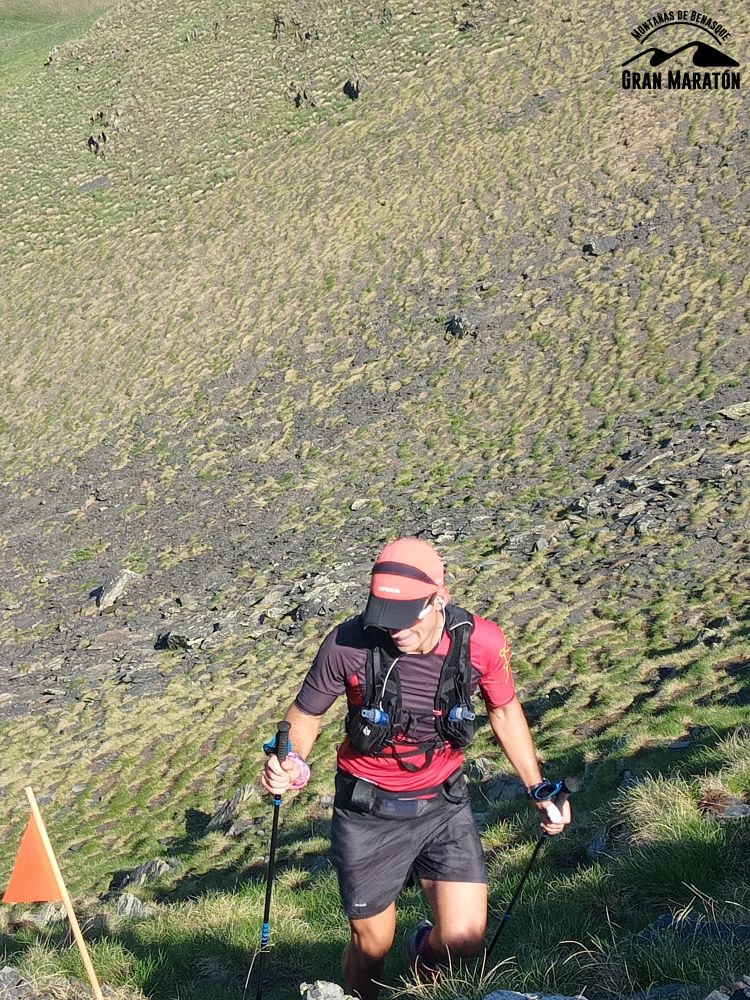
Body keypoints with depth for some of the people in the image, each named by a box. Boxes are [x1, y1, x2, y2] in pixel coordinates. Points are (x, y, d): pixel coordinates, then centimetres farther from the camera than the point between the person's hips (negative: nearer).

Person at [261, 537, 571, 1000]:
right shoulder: (349, 644, -23)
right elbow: (306, 714, -7)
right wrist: (292, 763, -27)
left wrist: (538, 788, 1)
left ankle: (425, 953, 29)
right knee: (372, 946, 10)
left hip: (444, 803, 1)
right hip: (369, 810, -1)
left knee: (465, 941, -9)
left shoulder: (482, 642, -18)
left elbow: (505, 710, 3)